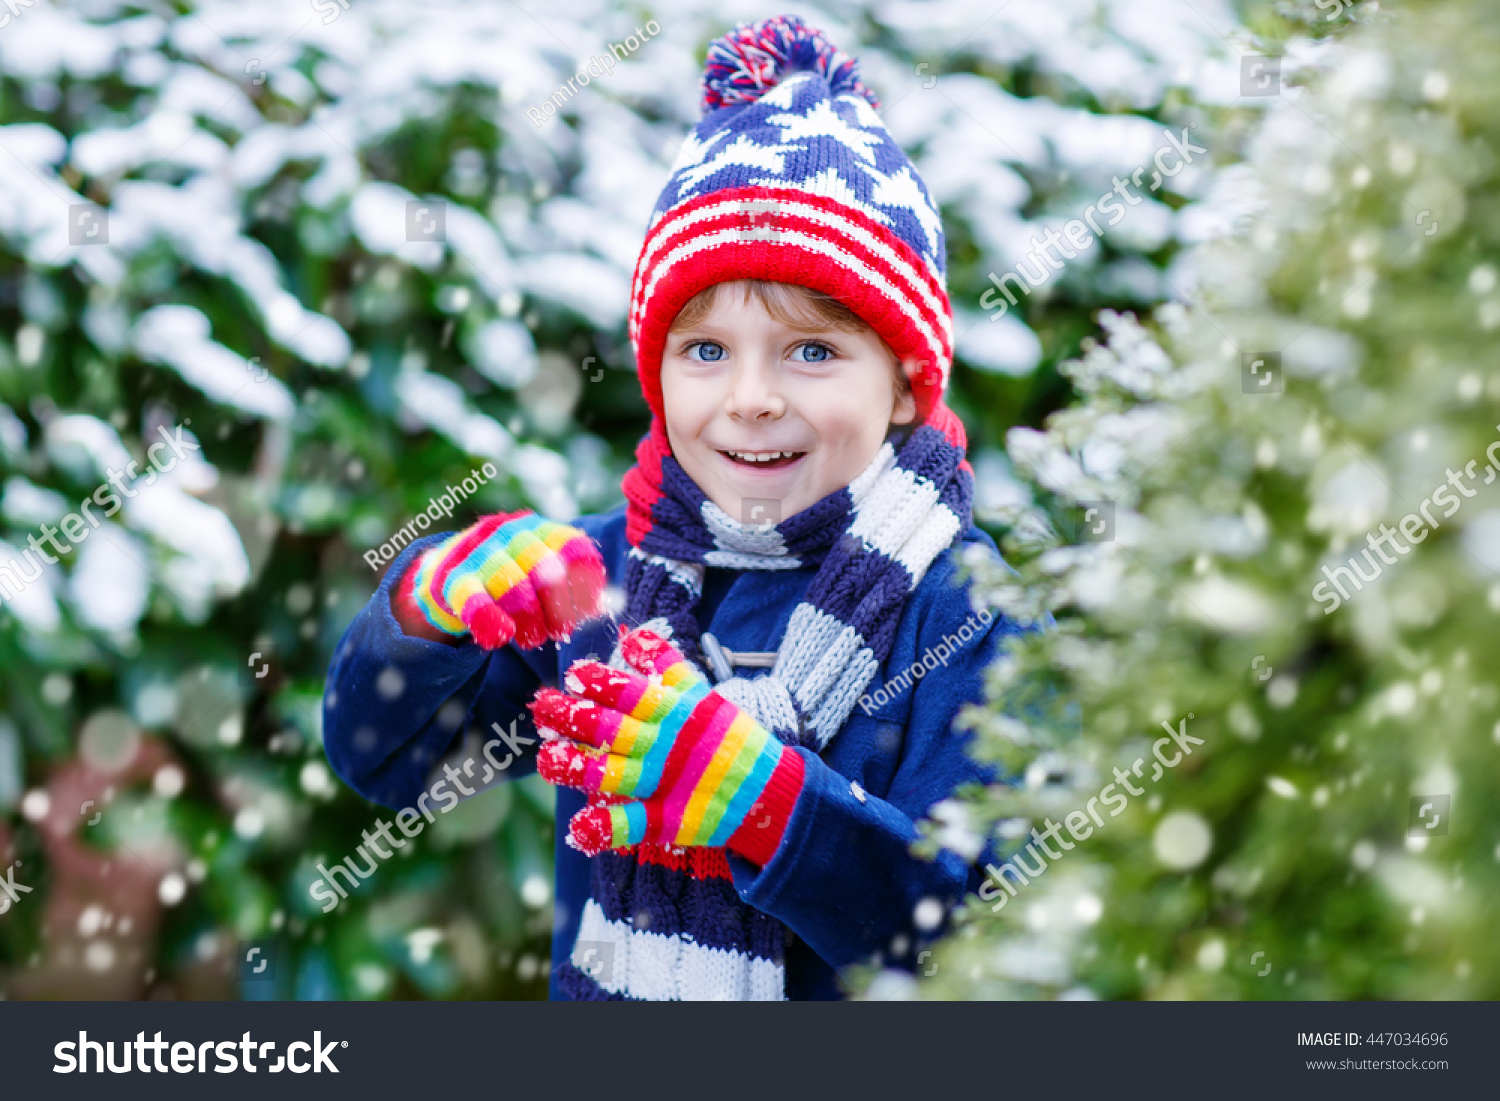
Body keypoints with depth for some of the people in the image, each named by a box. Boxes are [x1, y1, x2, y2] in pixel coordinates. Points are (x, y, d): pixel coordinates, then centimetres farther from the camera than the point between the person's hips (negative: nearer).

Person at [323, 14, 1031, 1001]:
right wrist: (430, 604, -18)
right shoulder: (604, 567, 0)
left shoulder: (960, 607, -11)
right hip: (595, 989, 3)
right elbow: (376, 757, 0)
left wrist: (760, 802, -30)